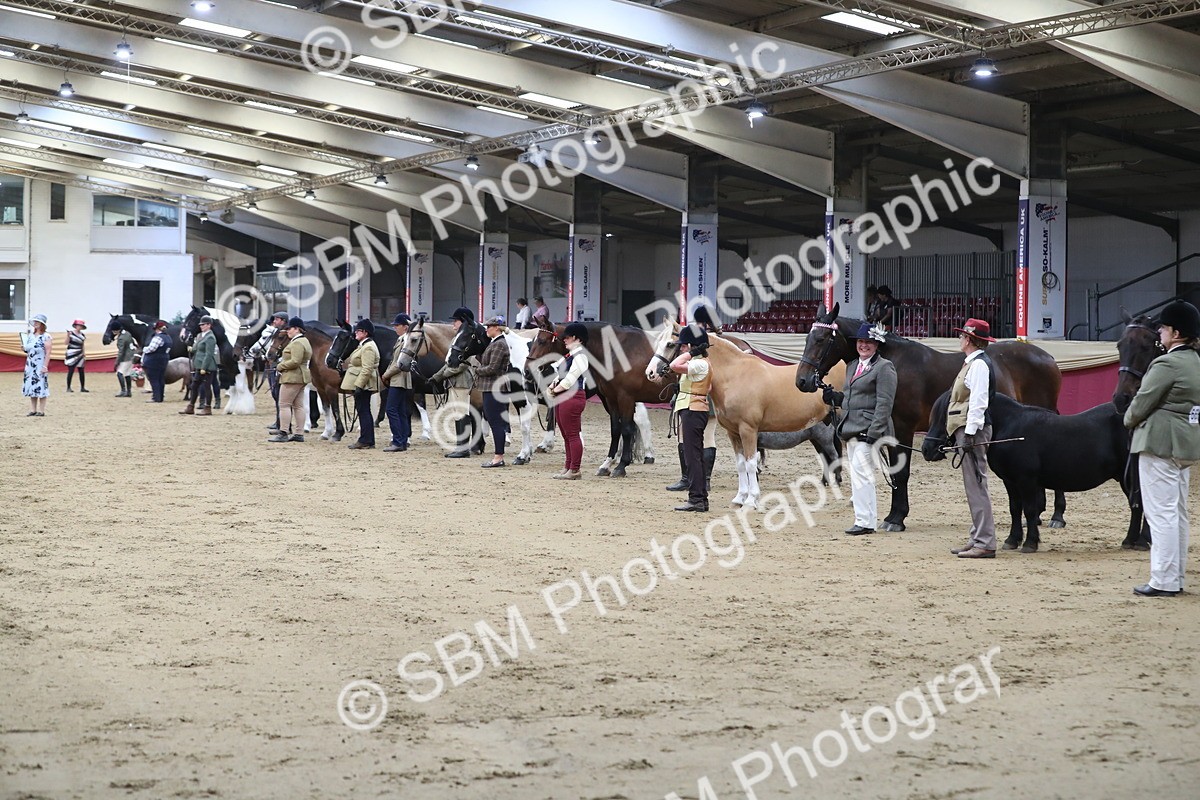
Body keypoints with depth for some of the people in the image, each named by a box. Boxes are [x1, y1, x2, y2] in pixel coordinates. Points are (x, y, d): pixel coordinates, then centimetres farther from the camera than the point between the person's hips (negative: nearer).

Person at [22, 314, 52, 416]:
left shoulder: (46, 337, -7)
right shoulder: (30, 336, 13)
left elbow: (48, 353, -11)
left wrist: (45, 366, -17)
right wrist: (24, 348, 2)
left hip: (40, 366, -7)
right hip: (30, 366, 7)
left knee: (41, 388, -6)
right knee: (31, 388, 6)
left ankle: (41, 411, -3)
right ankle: (32, 410, 11)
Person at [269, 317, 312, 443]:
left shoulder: (297, 343, -17)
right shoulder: (305, 342, 17)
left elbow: (295, 361, -26)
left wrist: (281, 366, -13)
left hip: (292, 378, -11)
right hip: (302, 377, 11)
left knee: (284, 404, -7)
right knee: (298, 406, 10)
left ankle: (283, 433, -8)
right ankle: (299, 434, 10)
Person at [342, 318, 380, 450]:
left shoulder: (368, 348, -17)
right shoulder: (364, 345, 17)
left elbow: (367, 369, -24)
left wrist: (359, 385, -26)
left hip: (363, 385, -11)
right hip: (360, 385, 11)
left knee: (363, 412, -7)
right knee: (364, 412, 13)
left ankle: (366, 441, -5)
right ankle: (366, 440, 18)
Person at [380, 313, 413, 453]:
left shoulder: (406, 341, -15)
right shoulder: (401, 340, 16)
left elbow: (400, 364, -19)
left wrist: (386, 375, -10)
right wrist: (386, 374, 8)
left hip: (399, 381, -10)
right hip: (397, 381, 10)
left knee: (391, 410, -11)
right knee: (401, 412, 10)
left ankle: (398, 442, -12)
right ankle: (403, 441, 13)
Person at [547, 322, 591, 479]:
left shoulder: (580, 356, -12)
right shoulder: (569, 355, 17)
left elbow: (570, 379, -17)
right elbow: (559, 374, 19)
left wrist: (555, 389, -7)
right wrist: (552, 386, 2)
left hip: (572, 397, -10)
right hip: (561, 398, 10)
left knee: (572, 435, -6)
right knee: (566, 435, 14)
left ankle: (574, 470, -3)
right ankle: (568, 467, 20)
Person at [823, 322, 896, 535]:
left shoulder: (884, 367, -8)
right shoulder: (854, 366, 18)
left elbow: (884, 404, -14)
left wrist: (874, 432, -22)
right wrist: (834, 397, 5)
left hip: (869, 429, -9)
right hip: (851, 429, 9)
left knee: (860, 470, -15)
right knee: (857, 474, 12)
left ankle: (865, 521, -13)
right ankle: (870, 516, 20)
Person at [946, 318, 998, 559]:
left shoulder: (979, 364, -13)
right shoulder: (973, 363, 17)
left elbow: (978, 403, -20)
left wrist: (969, 434, -23)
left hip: (973, 431, -11)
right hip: (967, 430, 11)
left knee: (976, 485, -10)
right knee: (973, 486, 13)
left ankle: (985, 543, -9)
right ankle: (977, 539, 19)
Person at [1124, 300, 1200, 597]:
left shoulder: (1167, 365, -18)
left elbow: (1141, 404, -16)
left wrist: (1128, 419, 5)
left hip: (1160, 443, -10)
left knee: (1161, 513, -6)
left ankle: (1164, 581, -5)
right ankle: (1176, 577, 22)